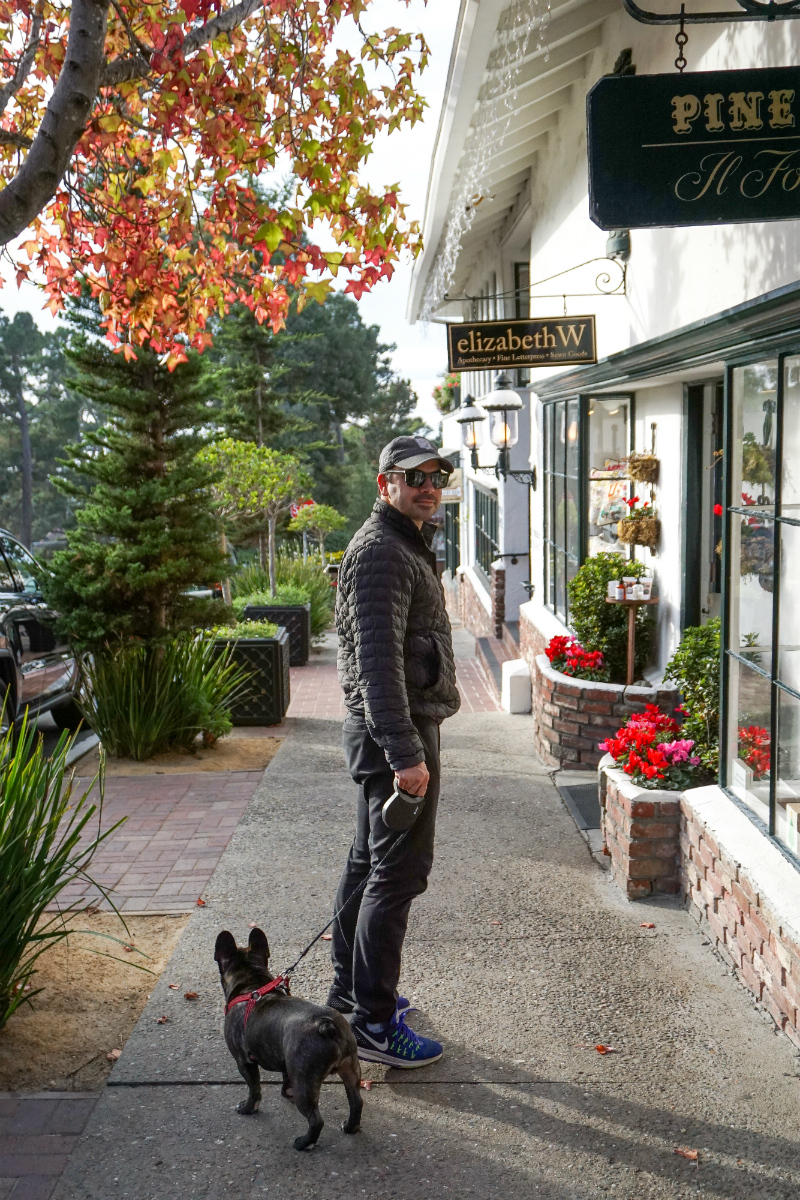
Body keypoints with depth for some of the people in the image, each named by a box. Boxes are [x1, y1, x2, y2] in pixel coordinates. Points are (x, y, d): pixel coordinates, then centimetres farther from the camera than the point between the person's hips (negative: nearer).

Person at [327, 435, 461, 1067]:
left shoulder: (407, 544, 18)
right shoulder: (382, 552, -17)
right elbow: (378, 661, -25)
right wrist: (405, 753, -28)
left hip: (388, 731, 11)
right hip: (397, 732, -11)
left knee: (370, 861, 17)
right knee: (399, 872, -6)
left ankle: (350, 992, 30)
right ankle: (374, 1022, 2)